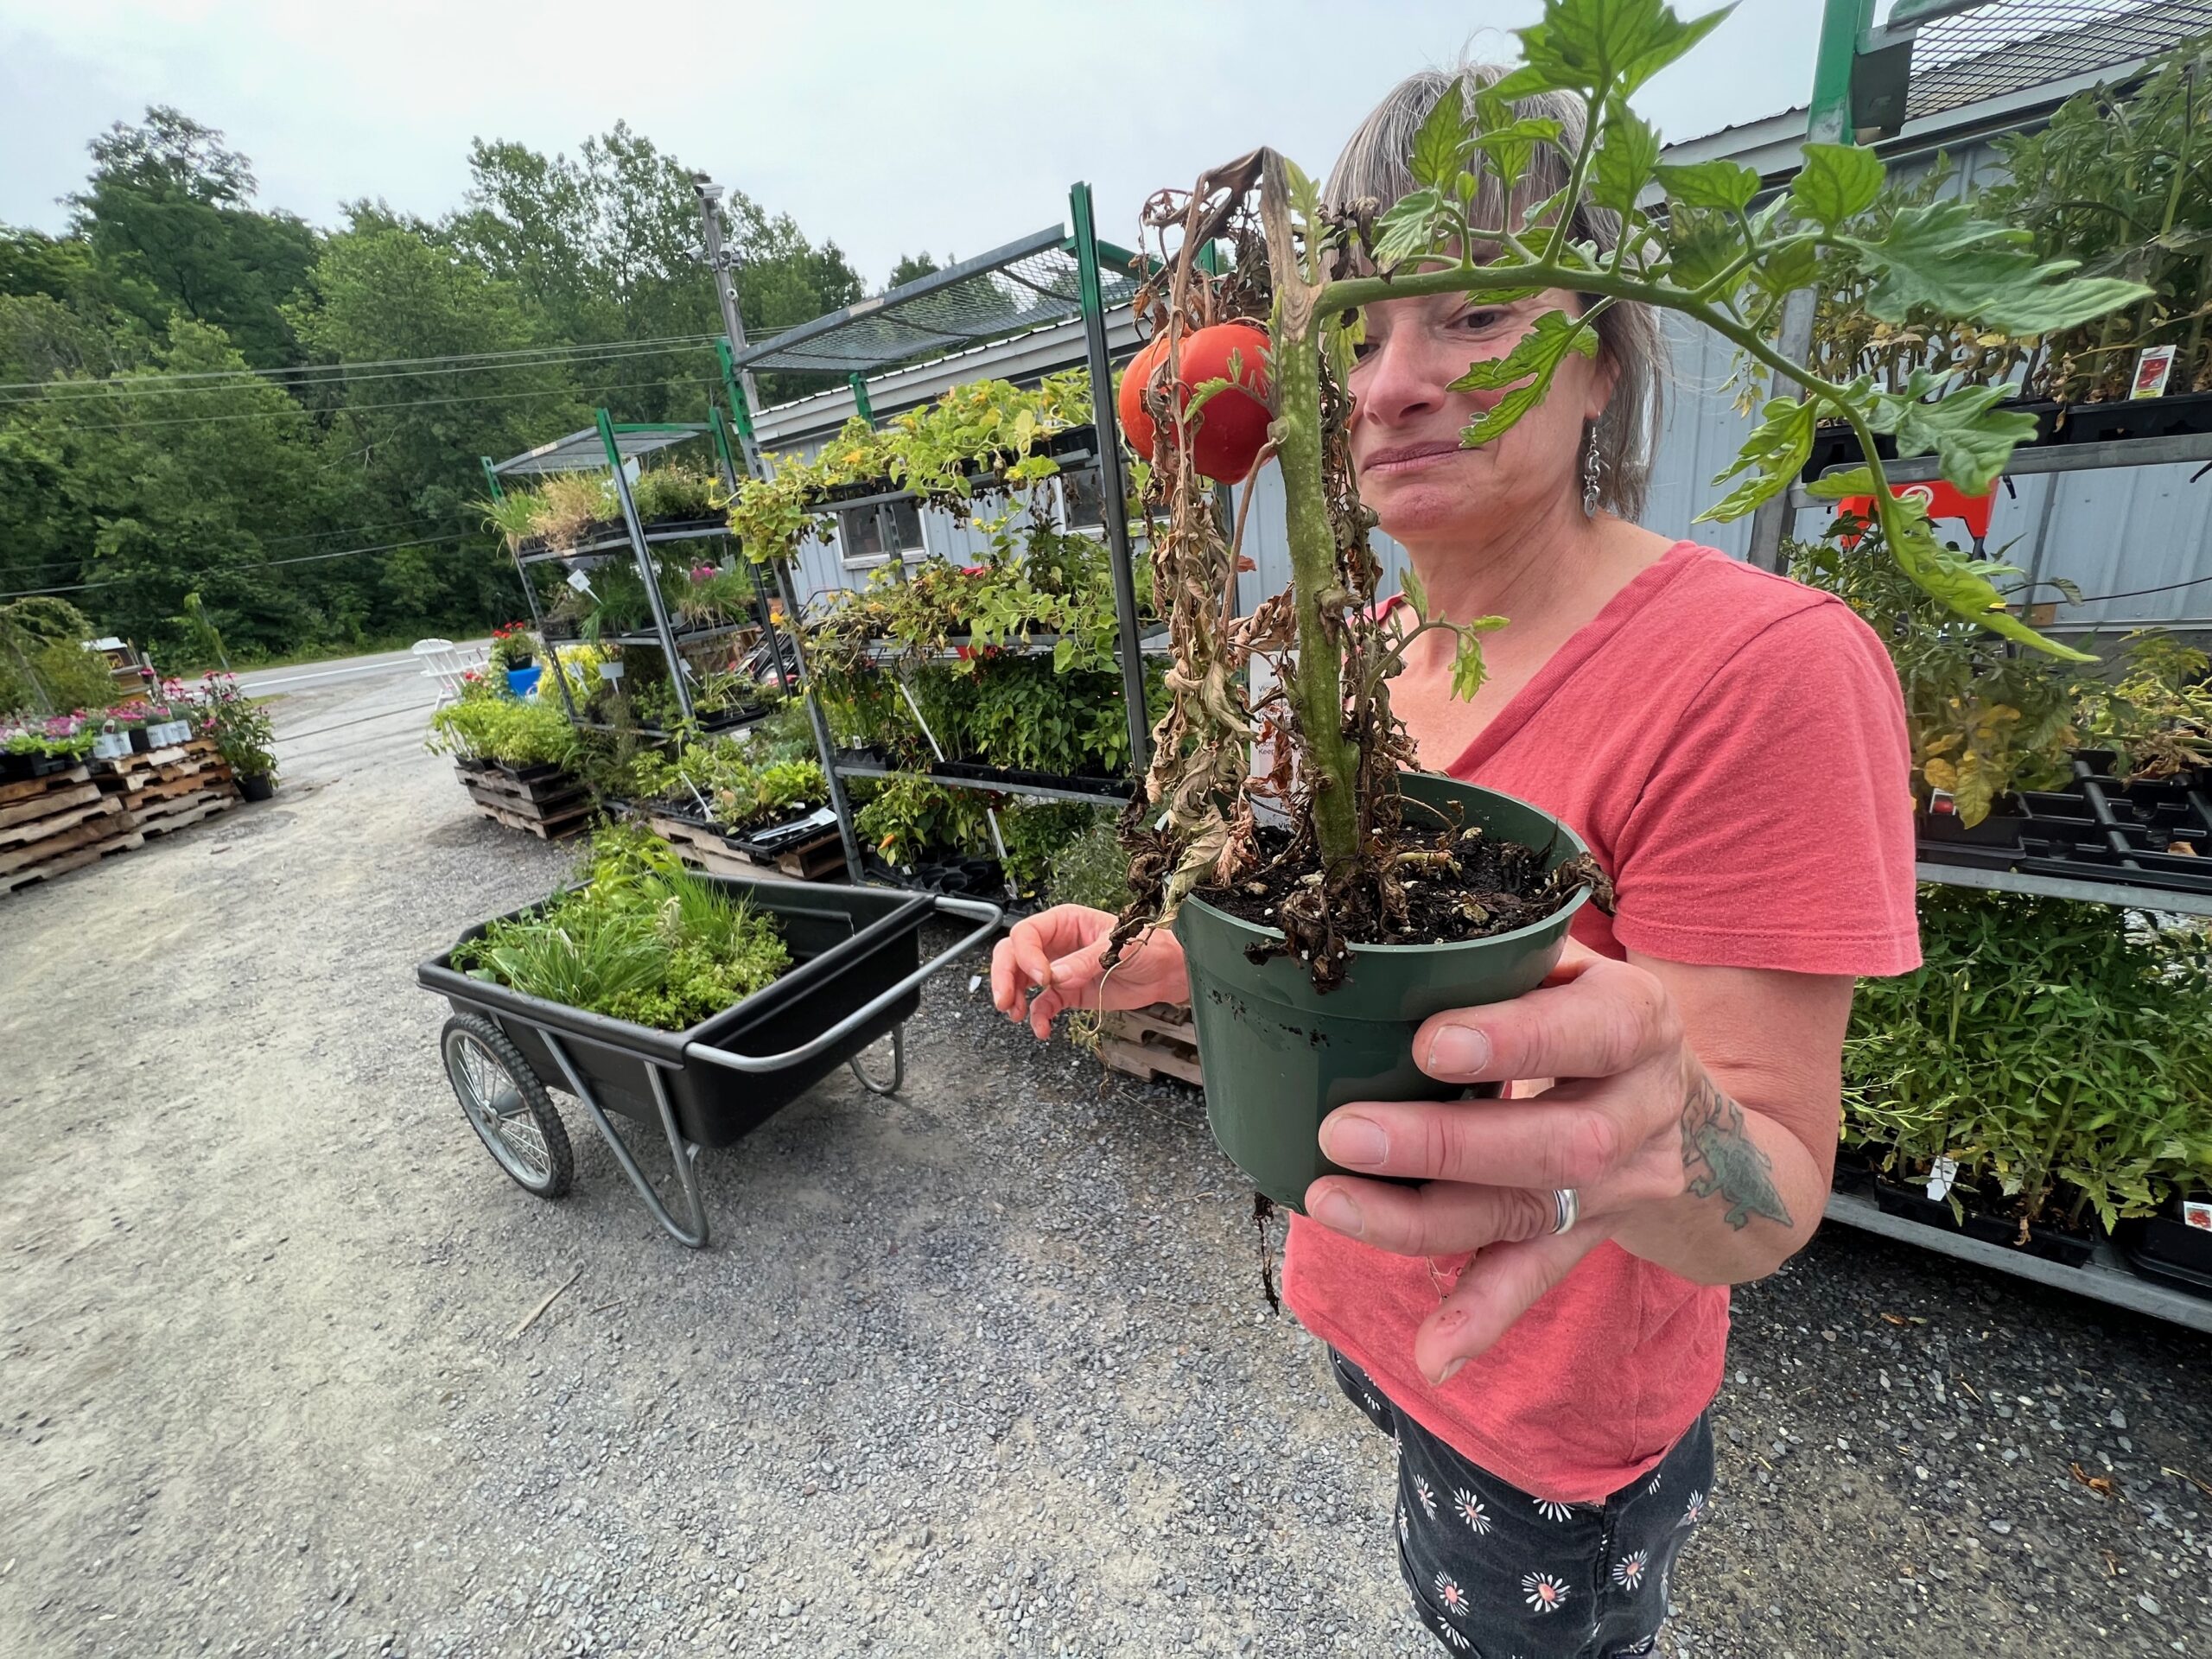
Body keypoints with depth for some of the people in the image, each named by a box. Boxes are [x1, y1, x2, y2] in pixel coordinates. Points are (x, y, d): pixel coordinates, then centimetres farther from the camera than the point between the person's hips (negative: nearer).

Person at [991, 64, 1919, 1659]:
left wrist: (1657, 1137, -47)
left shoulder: (1761, 667, -28)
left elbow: (1769, 1212, -25)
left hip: (1555, 1411, -5)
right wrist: (1153, 960, -12)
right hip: (1368, 1305, 6)